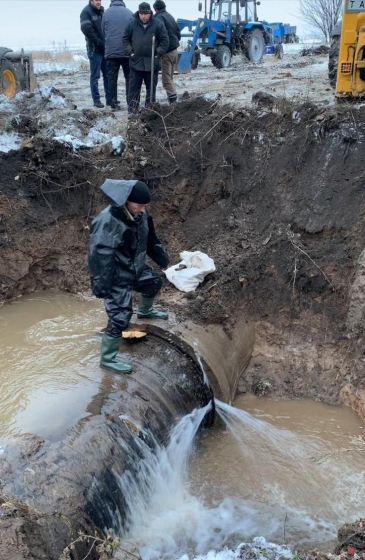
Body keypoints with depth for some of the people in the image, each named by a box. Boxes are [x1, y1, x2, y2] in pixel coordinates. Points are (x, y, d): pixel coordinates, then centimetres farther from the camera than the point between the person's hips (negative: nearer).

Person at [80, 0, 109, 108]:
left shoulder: (102, 11, 13)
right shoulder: (86, 12, -6)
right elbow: (86, 29, -17)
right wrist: (99, 42, -17)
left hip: (105, 48, 6)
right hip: (94, 49, -6)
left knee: (107, 75, 9)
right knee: (95, 76, -2)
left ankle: (109, 98, 15)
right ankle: (96, 100, 2)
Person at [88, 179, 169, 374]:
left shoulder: (140, 214, -8)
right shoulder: (107, 222, -34)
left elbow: (150, 239, 11)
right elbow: (99, 257, -29)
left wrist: (163, 258, 21)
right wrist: (101, 286, -25)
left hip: (136, 268, 8)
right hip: (117, 277, -8)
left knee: (154, 282, 32)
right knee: (120, 318, -6)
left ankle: (145, 311, 63)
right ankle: (107, 359, 12)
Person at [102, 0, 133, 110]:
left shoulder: (106, 13, 3)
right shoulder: (129, 13, 1)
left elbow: (103, 32, 8)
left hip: (111, 51, 0)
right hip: (127, 52, 0)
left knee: (112, 78, 4)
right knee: (129, 78, 7)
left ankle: (114, 103, 1)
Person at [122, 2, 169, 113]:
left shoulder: (158, 24, -4)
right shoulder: (132, 24, 1)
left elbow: (164, 40, -2)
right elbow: (125, 38, 10)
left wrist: (158, 54, -8)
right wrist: (129, 51, -1)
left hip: (152, 62, -1)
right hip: (136, 61, 1)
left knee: (151, 86, 8)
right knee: (134, 86, 3)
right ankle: (132, 108, 8)